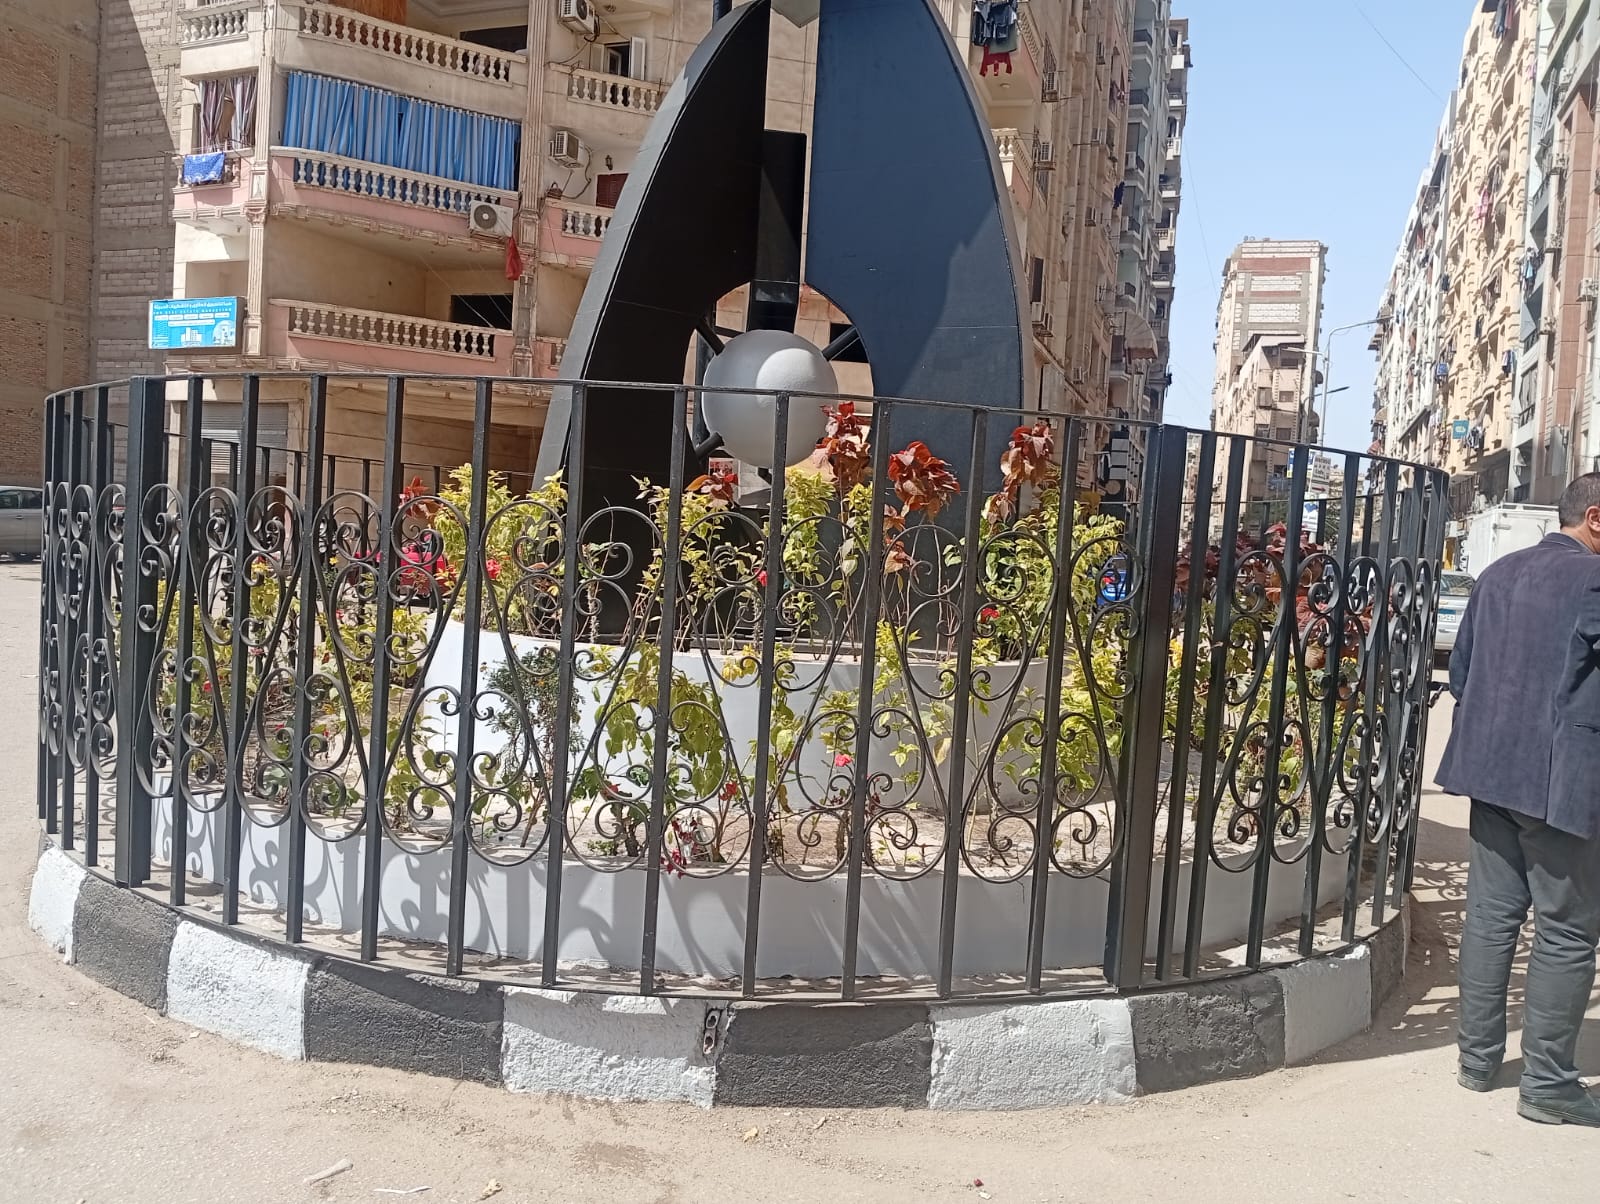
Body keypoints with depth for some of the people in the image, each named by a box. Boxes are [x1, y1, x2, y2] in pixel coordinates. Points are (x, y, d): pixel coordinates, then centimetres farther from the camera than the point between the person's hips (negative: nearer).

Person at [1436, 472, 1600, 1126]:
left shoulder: (1498, 574, 10)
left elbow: (1460, 670, 14)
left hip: (1492, 771, 7)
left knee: (1491, 916, 13)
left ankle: (1478, 1058, 22)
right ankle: (1547, 1083, 10)